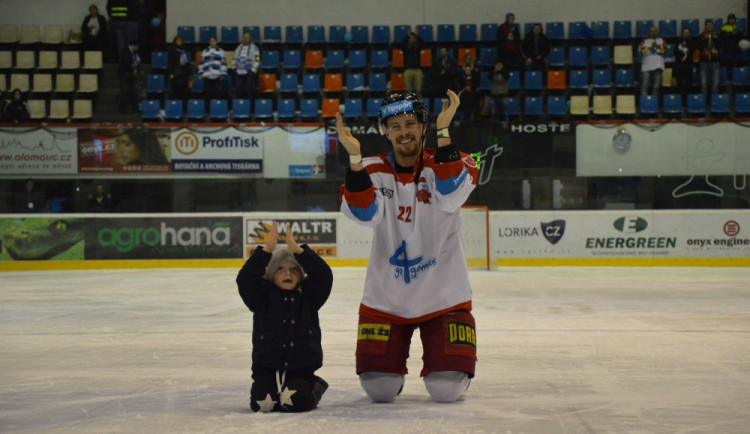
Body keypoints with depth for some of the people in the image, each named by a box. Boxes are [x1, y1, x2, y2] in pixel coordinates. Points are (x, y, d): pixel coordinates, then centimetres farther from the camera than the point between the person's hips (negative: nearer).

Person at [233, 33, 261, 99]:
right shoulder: (238, 48, 16)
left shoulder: (254, 48, 0)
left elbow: (257, 61, -5)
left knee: (248, 91, -9)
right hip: (239, 73, 5)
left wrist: (253, 71, -12)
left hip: (249, 73, -5)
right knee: (239, 91, 1)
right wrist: (235, 70, 15)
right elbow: (235, 59, 24)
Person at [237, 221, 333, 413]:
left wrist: (297, 250, -21)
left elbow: (323, 276, -11)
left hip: (301, 368, 0)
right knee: (261, 403, -20)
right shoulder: (263, 296, 4)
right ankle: (268, 388, 14)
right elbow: (245, 278, -13)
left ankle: (314, 389, 10)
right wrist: (267, 249, -23)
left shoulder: (308, 296, 5)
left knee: (295, 401, -23)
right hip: (267, 367, 1)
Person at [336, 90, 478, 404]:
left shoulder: (449, 163, -5)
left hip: (443, 296, -1)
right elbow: (366, 215, -19)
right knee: (379, 390, -3)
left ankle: (448, 359, 28)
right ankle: (390, 364, 32)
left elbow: (450, 197, -27)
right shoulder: (373, 171, -1)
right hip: (386, 298, 2)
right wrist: (355, 157, -30)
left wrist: (443, 133, -32)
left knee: (446, 390, -8)